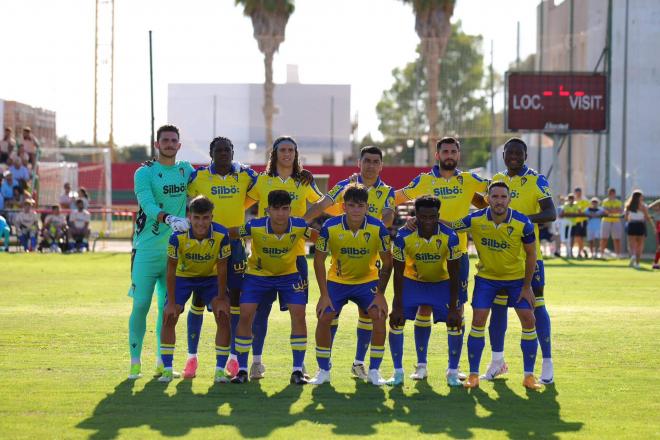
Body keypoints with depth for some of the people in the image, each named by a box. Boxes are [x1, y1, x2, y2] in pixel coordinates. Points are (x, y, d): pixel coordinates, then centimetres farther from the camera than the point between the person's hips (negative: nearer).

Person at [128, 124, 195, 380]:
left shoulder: (186, 170, 11)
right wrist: (169, 219, -37)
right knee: (141, 306, -4)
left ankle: (162, 362, 13)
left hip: (175, 250, 4)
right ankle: (135, 362, 3)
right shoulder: (145, 172, -6)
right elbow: (147, 204, -20)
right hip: (147, 249, -4)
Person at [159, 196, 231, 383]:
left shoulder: (222, 235, -29)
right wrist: (171, 302, -17)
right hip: (183, 276, 0)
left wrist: (221, 298, -14)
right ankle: (167, 369, -1)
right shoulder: (178, 236, -30)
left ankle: (220, 370, -4)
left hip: (211, 277, 0)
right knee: (169, 317, -12)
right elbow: (171, 269, -19)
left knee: (224, 317, -14)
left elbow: (222, 268, -17)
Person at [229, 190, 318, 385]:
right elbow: (228, 233, -16)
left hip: (289, 274, 1)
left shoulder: (298, 226, -23)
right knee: (245, 315, -12)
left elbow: (319, 237, -5)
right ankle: (242, 370, 2)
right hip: (258, 274, -1)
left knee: (299, 314, -13)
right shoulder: (255, 227, -28)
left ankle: (298, 371, -2)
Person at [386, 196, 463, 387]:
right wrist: (398, 306, -18)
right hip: (412, 280, 1)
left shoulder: (449, 237, -28)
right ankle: (398, 372, 2)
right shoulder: (403, 236, -27)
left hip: (442, 282, 0)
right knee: (396, 321, -10)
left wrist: (453, 308, -19)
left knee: (455, 322, -12)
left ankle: (453, 373, 1)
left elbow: (454, 274, -19)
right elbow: (398, 273, -17)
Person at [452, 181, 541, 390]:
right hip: (486, 277, 0)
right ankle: (473, 375, 2)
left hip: (517, 278, 0)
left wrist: (527, 286, -8)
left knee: (528, 320, -8)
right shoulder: (475, 220, -20)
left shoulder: (523, 223, -22)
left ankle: (529, 375, 4)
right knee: (478, 320, -9)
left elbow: (531, 254, -9)